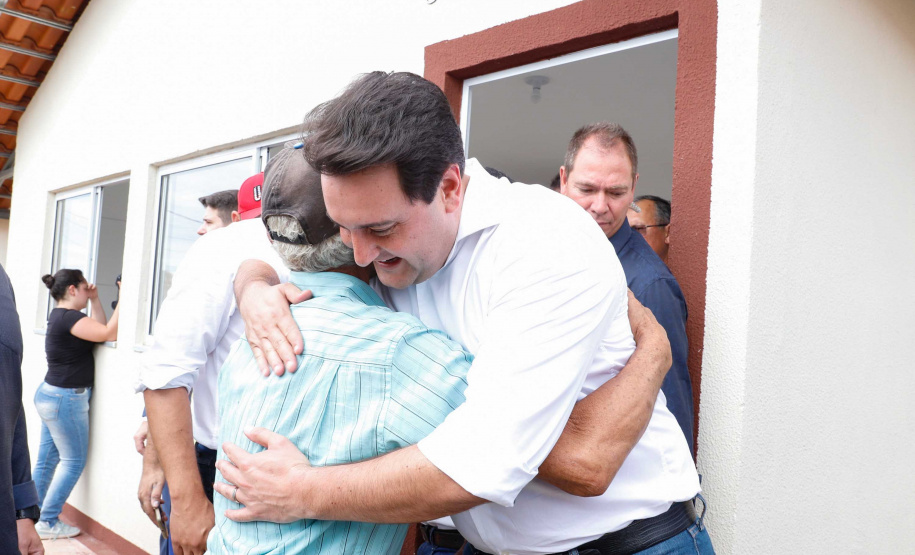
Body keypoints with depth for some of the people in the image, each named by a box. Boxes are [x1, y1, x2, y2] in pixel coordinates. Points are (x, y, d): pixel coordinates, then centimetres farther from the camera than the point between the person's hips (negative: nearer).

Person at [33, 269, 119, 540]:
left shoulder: (60, 316, 12)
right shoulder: (68, 317, -19)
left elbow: (99, 330, 9)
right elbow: (109, 334, -27)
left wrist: (95, 300, 5)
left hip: (51, 395, 10)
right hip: (65, 398, -10)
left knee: (47, 459, 14)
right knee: (73, 461, 0)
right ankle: (48, 523, 6)